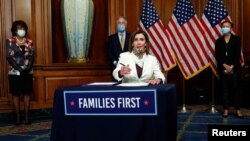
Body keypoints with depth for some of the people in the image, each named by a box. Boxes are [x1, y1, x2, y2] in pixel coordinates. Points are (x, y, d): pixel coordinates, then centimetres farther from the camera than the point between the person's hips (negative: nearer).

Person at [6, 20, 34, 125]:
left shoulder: (29, 42, 6)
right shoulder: (10, 41, -2)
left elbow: (32, 57, 1)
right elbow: (9, 57, -9)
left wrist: (27, 68, -15)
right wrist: (20, 69, -17)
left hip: (27, 72, 2)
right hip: (14, 72, -2)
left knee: (27, 93, 5)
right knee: (15, 94, 3)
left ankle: (26, 117, 12)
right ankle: (18, 117, 11)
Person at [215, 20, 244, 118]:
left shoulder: (236, 39, 4)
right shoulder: (219, 41, 10)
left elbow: (238, 54, -3)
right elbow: (217, 55, 2)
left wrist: (231, 66, -12)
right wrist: (225, 66, -11)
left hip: (234, 68, -2)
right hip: (223, 68, 2)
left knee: (235, 88, -2)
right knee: (225, 88, 3)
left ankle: (237, 110, 4)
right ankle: (226, 109, 6)